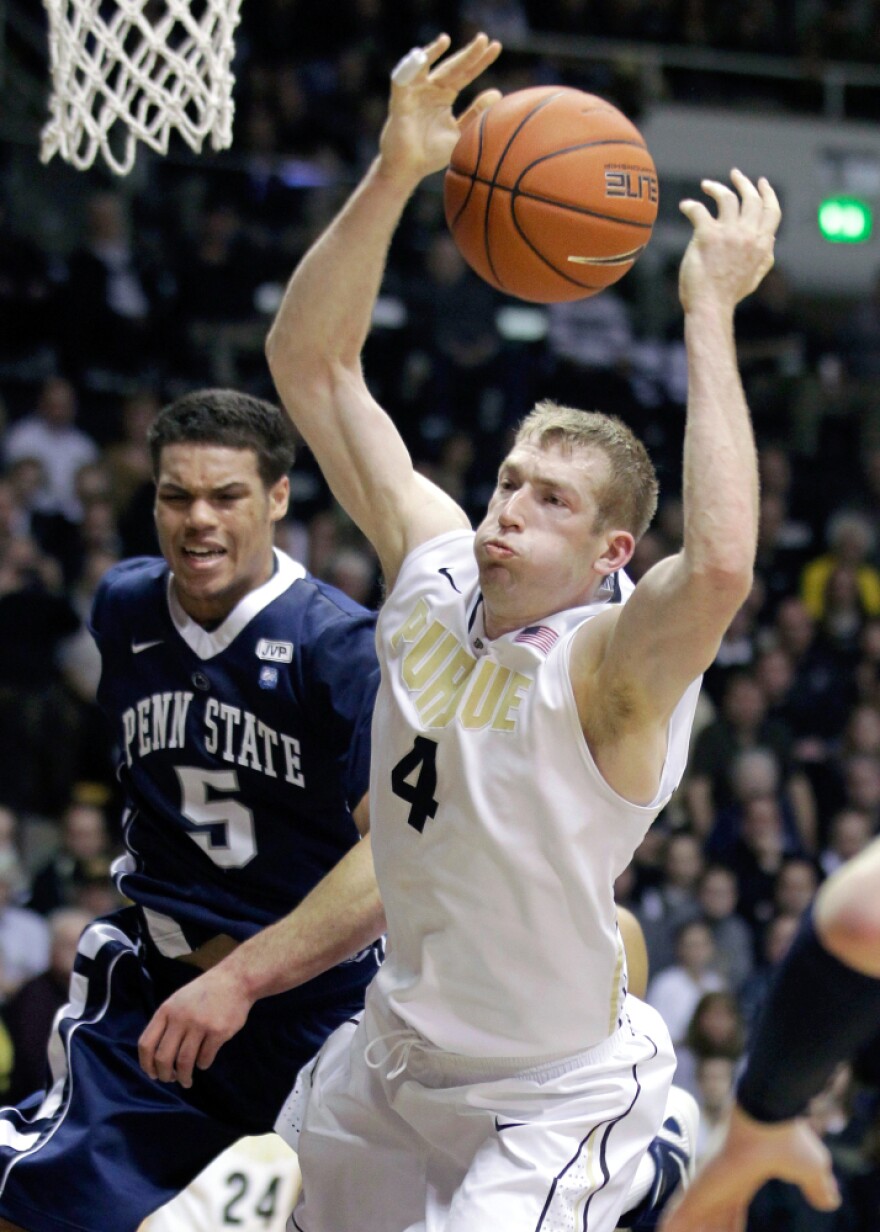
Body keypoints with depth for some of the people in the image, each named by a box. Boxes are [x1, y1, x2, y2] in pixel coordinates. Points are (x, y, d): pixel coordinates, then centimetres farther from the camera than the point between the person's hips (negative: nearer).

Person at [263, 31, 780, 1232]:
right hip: (398, 1050, 7)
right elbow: (311, 360, -7)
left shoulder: (613, 667, -25)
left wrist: (710, 311, -42)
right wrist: (394, 174, -20)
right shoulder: (434, 567, -7)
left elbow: (722, 563, -49)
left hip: (552, 1103, -7)